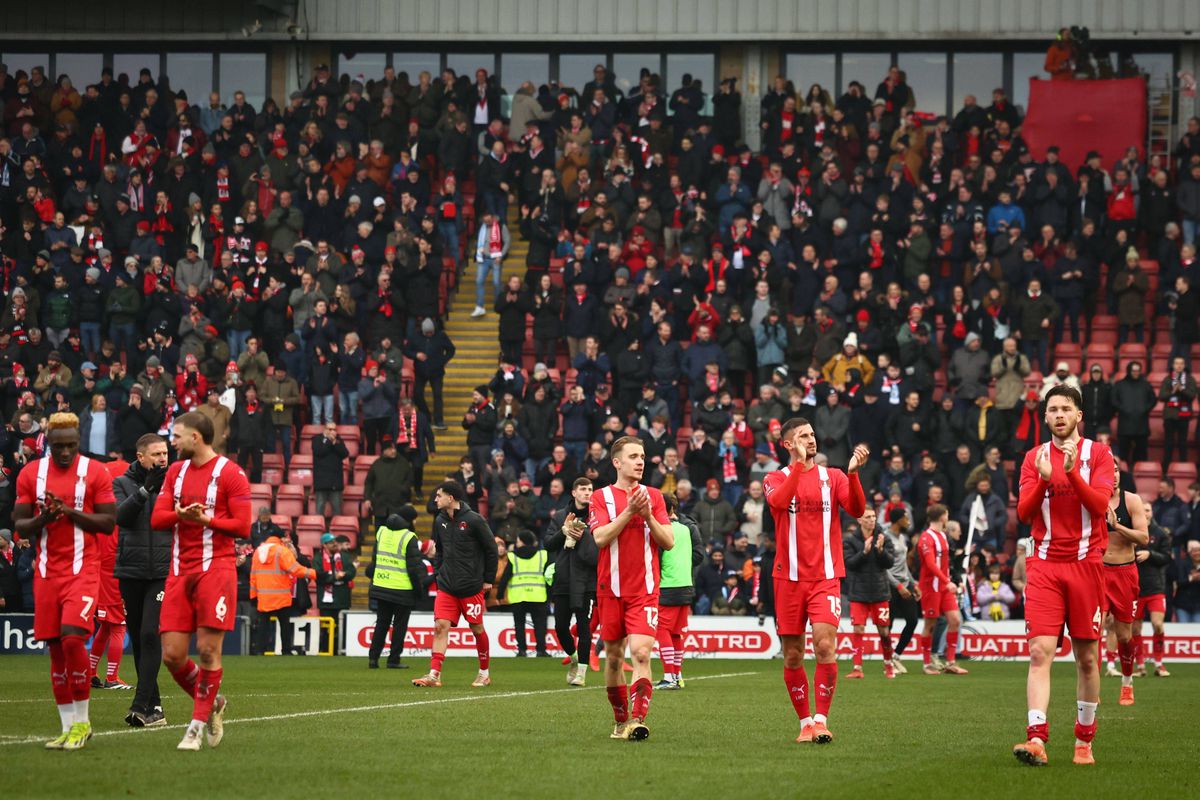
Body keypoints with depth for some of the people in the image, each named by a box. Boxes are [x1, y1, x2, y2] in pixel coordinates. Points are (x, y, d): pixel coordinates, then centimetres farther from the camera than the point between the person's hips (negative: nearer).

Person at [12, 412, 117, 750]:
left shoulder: (95, 472, -1)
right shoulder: (30, 474, 7)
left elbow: (109, 523, -3)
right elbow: (19, 527, 8)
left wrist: (71, 512, -15)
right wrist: (43, 518, -12)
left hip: (83, 570, -4)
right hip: (47, 572, 4)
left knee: (72, 637, -18)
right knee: (55, 647, 3)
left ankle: (82, 722, -5)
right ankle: (68, 727, 10)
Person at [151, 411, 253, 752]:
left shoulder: (230, 474, -4)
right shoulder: (176, 471, 15)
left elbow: (243, 527, -7)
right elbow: (156, 519, 8)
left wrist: (205, 520, -17)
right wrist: (181, 514, -11)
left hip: (216, 569, -6)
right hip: (180, 571, 6)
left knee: (208, 650, -7)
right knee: (172, 655, -1)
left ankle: (198, 724, 3)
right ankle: (211, 703, 22)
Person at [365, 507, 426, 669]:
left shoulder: (381, 532, 8)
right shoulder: (409, 538, -12)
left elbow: (375, 558, 15)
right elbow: (414, 566, -11)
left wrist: (372, 575, 25)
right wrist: (419, 587, -2)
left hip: (381, 587, 6)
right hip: (402, 589, -5)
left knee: (381, 624, 13)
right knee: (400, 625, 4)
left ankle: (373, 657, 6)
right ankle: (394, 660, 5)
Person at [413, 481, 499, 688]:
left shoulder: (474, 520, -12)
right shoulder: (440, 521, 6)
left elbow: (491, 550, -5)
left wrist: (488, 580, -3)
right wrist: (439, 572, 11)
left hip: (472, 587, -5)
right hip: (446, 586, 5)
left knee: (477, 629, 5)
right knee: (440, 626, -7)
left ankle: (484, 673, 21)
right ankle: (434, 674, -12)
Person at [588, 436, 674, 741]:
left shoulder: (654, 496, 8)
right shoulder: (601, 497, 3)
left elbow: (669, 542, 3)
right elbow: (601, 537, -11)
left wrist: (648, 516, -12)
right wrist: (629, 512, -17)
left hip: (645, 590, 0)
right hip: (611, 589, 0)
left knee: (641, 652, -16)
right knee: (613, 657, 7)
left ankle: (636, 721, -24)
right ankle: (621, 721, 21)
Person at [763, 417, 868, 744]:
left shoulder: (833, 477, 8)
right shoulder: (777, 478, 7)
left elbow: (857, 510, -8)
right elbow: (778, 501, -17)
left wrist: (852, 472, -22)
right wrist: (799, 463, -19)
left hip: (826, 576, -1)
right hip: (789, 578, 1)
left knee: (825, 644, -17)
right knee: (792, 654, 3)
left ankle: (821, 720, -14)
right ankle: (805, 722, 14)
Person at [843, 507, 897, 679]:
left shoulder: (884, 540, 2)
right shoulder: (849, 541, -1)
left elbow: (890, 562, -6)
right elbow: (850, 563, -11)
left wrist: (880, 549, -23)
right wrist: (865, 551, -23)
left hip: (879, 592, 1)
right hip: (858, 593, -1)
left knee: (884, 630, 7)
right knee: (858, 629, -8)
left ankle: (888, 664, 25)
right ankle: (857, 668, -7)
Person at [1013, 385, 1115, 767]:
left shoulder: (1097, 453, 4)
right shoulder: (1034, 457, 9)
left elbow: (1099, 503, -9)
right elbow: (1024, 513, 1)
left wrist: (1072, 472, -22)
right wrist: (1043, 478, -15)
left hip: (1085, 562, -1)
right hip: (1045, 565, 1)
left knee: (1086, 658, 4)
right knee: (1040, 652, -12)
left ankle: (1084, 740, 15)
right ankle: (1036, 739, -20)